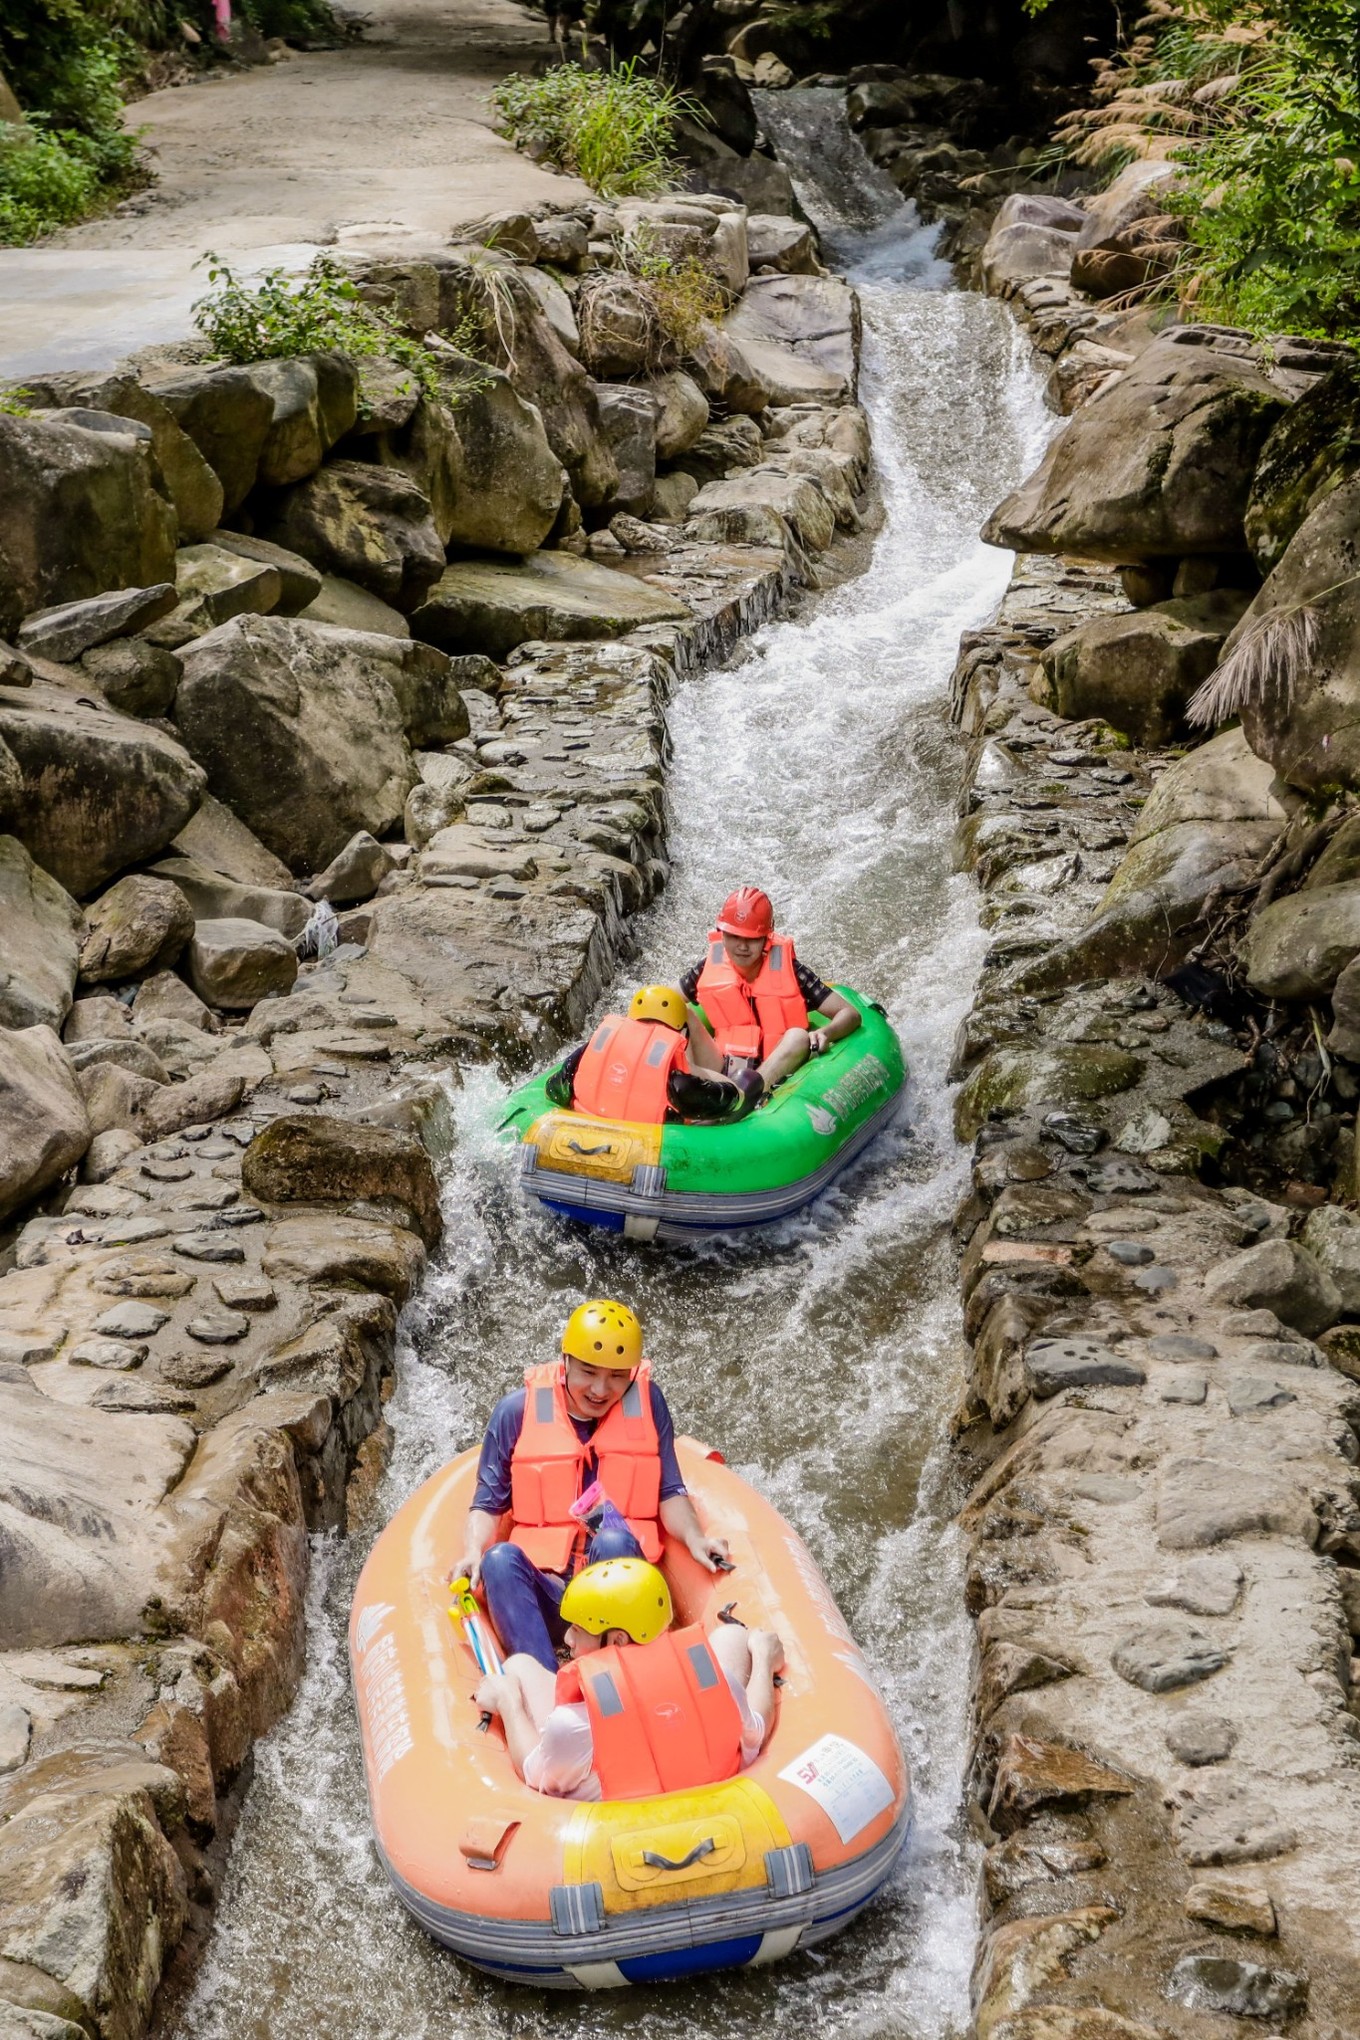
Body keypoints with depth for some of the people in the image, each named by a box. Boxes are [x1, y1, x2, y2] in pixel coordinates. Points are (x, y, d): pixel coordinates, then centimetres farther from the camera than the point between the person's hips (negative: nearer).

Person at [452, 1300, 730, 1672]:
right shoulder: (517, 1412, 3)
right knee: (500, 1559, -32)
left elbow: (670, 1493, 5)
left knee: (614, 1541, -33)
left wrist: (693, 1538, -15)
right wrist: (473, 1554, -14)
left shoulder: (647, 1402, 5)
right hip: (542, 1592, 0)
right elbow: (488, 1505, 6)